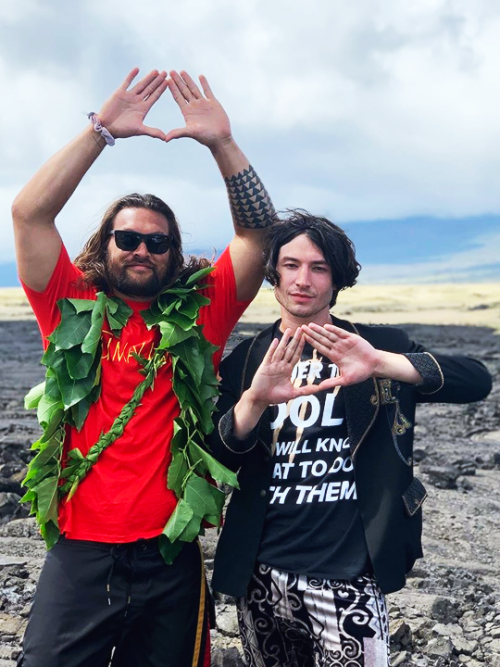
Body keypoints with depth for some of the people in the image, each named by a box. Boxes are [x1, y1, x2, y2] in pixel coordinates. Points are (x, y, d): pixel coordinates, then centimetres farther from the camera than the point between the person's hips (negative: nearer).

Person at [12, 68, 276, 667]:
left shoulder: (198, 315, 3)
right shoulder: (74, 310, 2)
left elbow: (256, 231, -3)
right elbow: (30, 213, -7)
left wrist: (221, 143, -12)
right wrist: (102, 129, -9)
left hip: (170, 560, 1)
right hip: (79, 557, 0)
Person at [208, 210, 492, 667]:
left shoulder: (375, 345, -1)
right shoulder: (246, 359, 2)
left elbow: (477, 380, -15)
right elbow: (214, 465, -6)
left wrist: (381, 364, -31)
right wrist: (254, 400, -25)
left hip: (349, 578, -2)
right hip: (262, 576, 2)